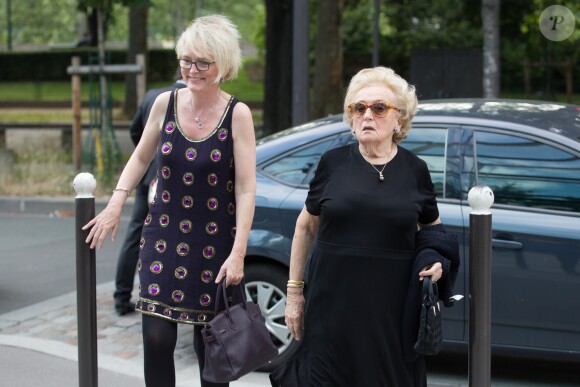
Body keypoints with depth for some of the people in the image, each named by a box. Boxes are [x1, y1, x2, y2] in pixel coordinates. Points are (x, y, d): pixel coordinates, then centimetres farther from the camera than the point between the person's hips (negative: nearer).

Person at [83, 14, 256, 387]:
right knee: (157, 339, -4)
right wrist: (115, 205, 6)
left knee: (210, 344, 6)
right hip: (163, 237, 2)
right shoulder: (165, 104, -1)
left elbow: (246, 189, -10)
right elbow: (140, 158, 15)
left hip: (214, 244, -2)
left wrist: (238, 252, -16)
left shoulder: (237, 114, -10)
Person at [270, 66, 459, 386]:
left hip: (393, 312, 1)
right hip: (331, 306, -1)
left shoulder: (415, 170, 4)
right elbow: (306, 226, 10)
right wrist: (294, 291, 8)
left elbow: (433, 227, 19)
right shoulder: (333, 163, 3)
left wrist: (439, 262, -2)